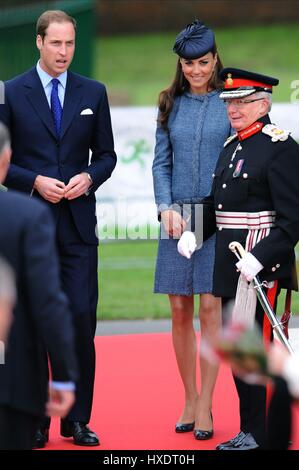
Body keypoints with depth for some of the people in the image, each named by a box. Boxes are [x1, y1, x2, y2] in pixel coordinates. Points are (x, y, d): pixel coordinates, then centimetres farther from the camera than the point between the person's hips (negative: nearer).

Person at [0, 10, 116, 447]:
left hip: (78, 224, 1)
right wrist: (36, 182, -13)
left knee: (81, 319, -4)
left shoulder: (93, 93, 8)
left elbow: (106, 155, 12)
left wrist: (89, 177, -8)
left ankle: (77, 419, 5)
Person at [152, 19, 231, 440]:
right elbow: (161, 163, 10)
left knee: (210, 308, -5)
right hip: (177, 218, 3)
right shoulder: (172, 105, 11)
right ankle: (189, 400, 13)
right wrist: (167, 209, -5)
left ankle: (205, 405, 0)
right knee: (180, 311, 3)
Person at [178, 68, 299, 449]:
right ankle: (251, 430, 21)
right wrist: (194, 233, 4)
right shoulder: (231, 147, 15)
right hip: (230, 265, 9)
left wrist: (260, 259, -24)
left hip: (262, 265, -9)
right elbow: (215, 203, 22)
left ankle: (260, 436, 0)